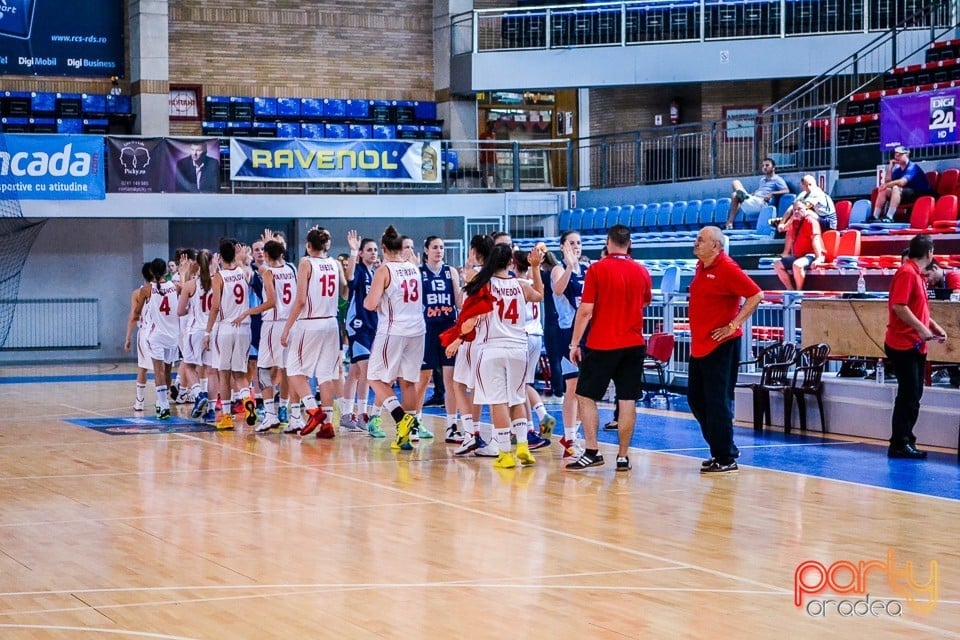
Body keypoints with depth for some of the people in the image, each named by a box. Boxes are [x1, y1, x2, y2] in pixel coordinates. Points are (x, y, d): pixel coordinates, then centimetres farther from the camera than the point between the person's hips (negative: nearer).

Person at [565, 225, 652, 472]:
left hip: (602, 346, -3)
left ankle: (592, 451, -1)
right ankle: (623, 456, 4)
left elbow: (585, 311, -10)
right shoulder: (642, 272, 4)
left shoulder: (597, 269, -8)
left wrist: (575, 343, -4)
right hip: (634, 344, 3)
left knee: (586, 397, 7)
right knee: (627, 401, 4)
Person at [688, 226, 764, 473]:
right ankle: (720, 451, 24)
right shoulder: (701, 267, 11)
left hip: (720, 346, -9)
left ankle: (726, 459, 3)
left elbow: (755, 295, -17)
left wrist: (733, 325, -18)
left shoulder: (727, 268, -14)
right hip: (699, 346, 9)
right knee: (696, 399, 13)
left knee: (718, 402, -5)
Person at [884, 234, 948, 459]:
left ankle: (906, 441, 17)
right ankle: (899, 445, -5)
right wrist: (921, 328, -25)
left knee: (913, 396, 11)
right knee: (909, 395, -9)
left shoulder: (918, 275, 17)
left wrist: (934, 326, 15)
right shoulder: (907, 273, -13)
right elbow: (899, 306, -22)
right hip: (903, 345, -10)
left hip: (916, 346, 10)